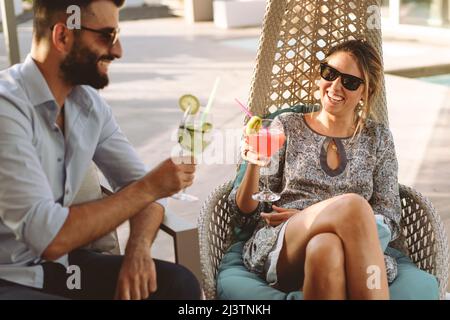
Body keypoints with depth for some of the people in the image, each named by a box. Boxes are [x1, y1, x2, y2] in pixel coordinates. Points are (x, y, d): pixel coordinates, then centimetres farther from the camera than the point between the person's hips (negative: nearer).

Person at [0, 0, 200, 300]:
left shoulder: (89, 103, 0)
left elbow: (136, 183, 6)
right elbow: (49, 237, -29)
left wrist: (139, 247, -14)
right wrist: (149, 187, -21)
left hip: (56, 264, 7)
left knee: (179, 285, -7)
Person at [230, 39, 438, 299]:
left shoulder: (379, 139, 17)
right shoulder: (287, 127, 14)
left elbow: (389, 222, 8)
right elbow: (245, 217, 12)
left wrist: (306, 218, -5)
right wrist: (254, 166, -10)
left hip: (356, 253, 1)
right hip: (281, 249, 0)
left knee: (325, 247, -39)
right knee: (353, 203, -33)